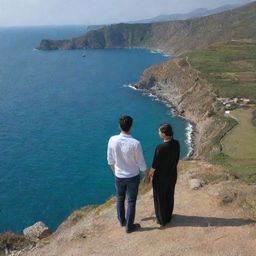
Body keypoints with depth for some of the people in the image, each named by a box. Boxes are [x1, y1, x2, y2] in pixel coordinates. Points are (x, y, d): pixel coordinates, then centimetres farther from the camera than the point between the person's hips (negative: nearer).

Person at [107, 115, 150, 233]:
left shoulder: (112, 140, -16)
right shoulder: (135, 143, -25)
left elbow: (110, 160, -2)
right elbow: (141, 164, -14)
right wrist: (147, 176, 3)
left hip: (119, 176, 3)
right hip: (133, 177, -3)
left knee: (120, 199, 24)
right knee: (131, 201, 14)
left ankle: (122, 220, 44)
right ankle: (129, 226, 28)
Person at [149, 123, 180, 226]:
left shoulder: (160, 148, -32)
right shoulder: (176, 144, -13)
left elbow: (155, 165, -21)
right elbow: (176, 159, 1)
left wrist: (150, 173, -3)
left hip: (161, 177, -6)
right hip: (172, 175, 6)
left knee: (159, 198, 15)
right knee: (169, 196, 23)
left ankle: (161, 220, 31)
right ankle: (168, 217, 42)